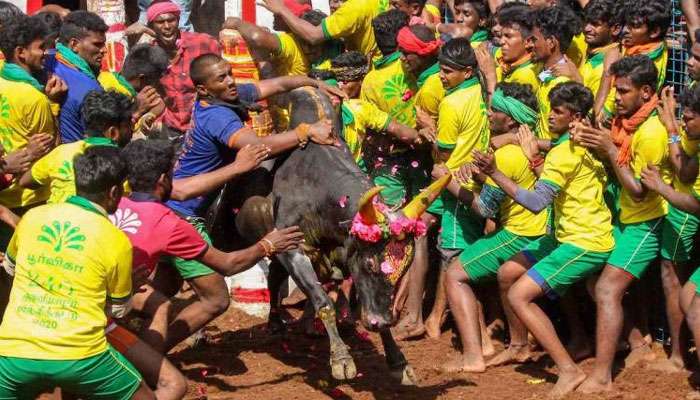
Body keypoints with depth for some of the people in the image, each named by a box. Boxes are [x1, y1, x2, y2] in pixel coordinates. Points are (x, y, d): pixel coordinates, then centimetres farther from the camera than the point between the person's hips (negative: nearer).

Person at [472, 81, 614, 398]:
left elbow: (537, 202, -30)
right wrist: (537, 162, 7)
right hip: (567, 235, 10)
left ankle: (569, 371, -18)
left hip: (584, 243, -10)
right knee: (507, 274, 18)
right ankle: (519, 346, 34)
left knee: (518, 296, -17)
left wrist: (494, 173, -31)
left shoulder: (564, 152, -21)